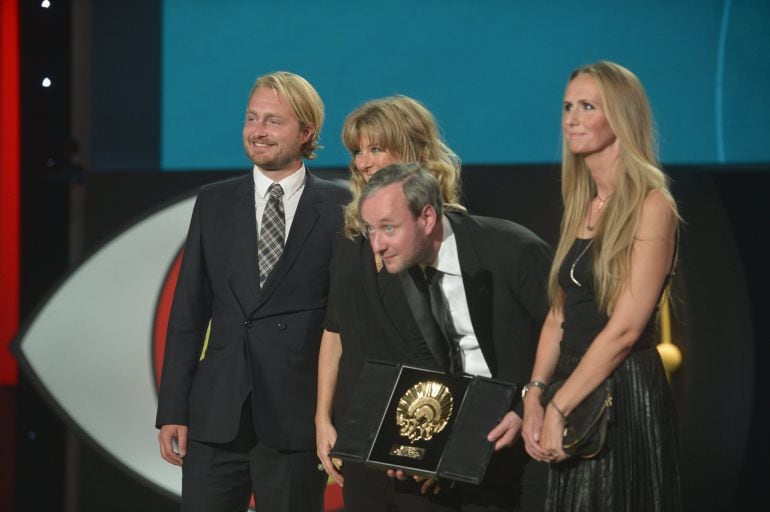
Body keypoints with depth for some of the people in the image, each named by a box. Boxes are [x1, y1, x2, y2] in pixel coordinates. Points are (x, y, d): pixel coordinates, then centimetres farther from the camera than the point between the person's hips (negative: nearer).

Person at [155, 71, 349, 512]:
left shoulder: (340, 208, 0)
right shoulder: (214, 203, 9)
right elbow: (188, 312, 9)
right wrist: (172, 410, 3)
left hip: (297, 419, -2)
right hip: (216, 415, 2)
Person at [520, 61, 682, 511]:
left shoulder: (650, 205, -11)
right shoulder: (582, 208, 13)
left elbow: (625, 327, -17)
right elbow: (559, 314, 11)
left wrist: (559, 407, -16)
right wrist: (535, 394, -4)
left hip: (626, 392, -7)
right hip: (575, 392, 7)